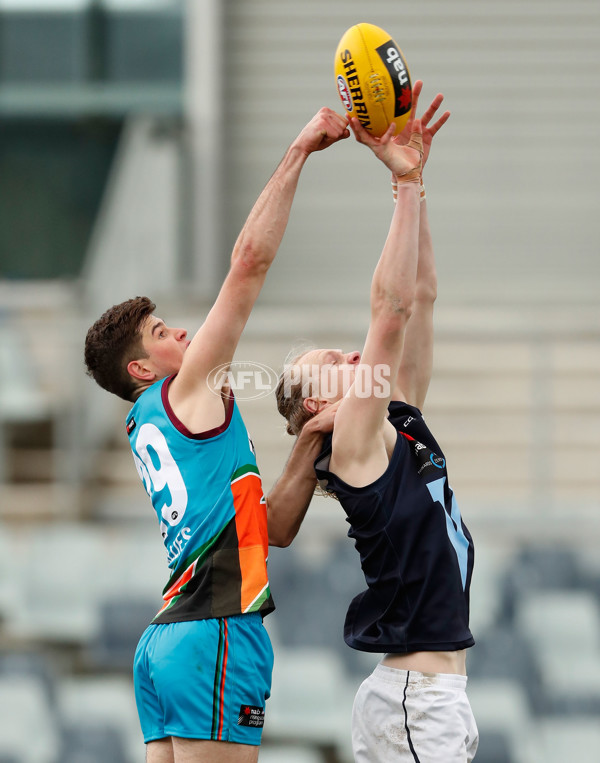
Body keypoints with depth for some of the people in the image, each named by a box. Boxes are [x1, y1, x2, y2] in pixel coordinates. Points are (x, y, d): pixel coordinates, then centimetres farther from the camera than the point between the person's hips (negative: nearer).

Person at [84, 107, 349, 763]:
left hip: (166, 638, 9)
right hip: (215, 633, -9)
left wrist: (311, 441, 15)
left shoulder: (152, 432, 24)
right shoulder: (185, 392, 1)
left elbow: (273, 528, 23)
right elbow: (250, 257, -5)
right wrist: (298, 151, 0)